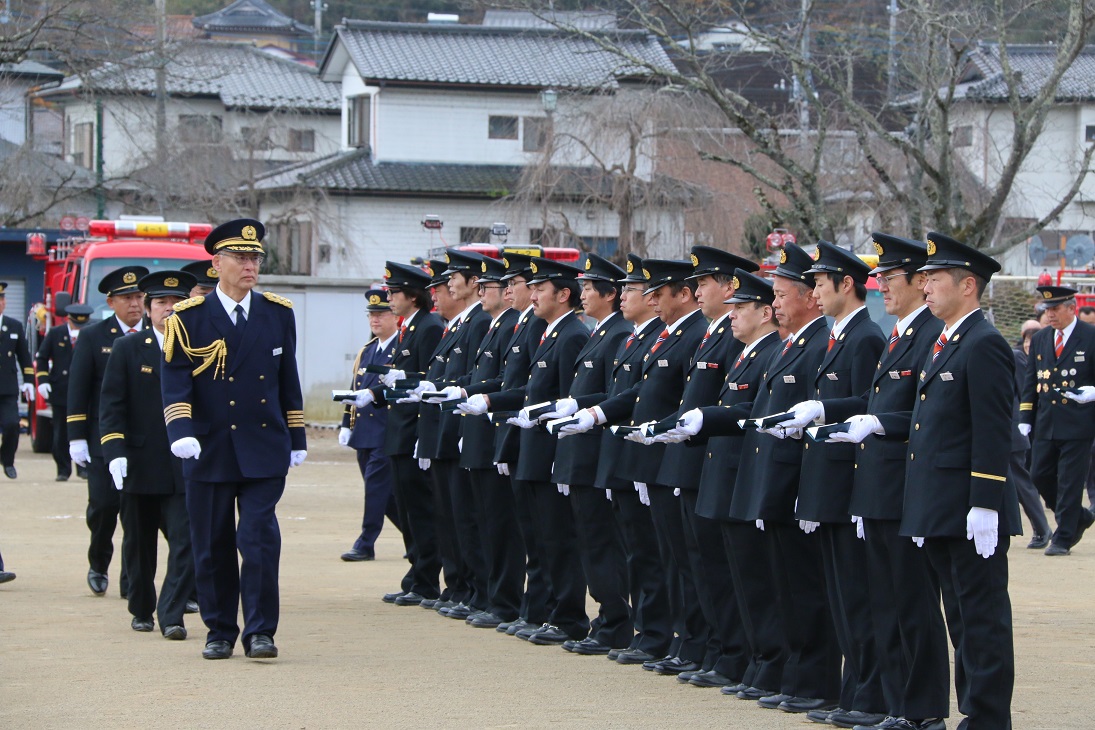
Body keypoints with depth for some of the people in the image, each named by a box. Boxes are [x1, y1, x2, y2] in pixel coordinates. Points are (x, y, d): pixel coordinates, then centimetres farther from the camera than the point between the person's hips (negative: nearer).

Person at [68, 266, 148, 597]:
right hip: (104, 440, -1)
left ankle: (132, 582, 7)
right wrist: (77, 438, -4)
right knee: (104, 504, -5)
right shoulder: (92, 337, 3)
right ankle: (98, 565, 20)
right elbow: (77, 391, 2)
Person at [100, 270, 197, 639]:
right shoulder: (127, 350, 4)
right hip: (140, 466, 0)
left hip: (185, 466, 0)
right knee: (140, 546, 10)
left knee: (185, 541, -11)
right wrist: (115, 452, -11)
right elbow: (111, 405, 0)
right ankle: (141, 611, 25)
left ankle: (172, 616, -9)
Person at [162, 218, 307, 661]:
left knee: (260, 540, -9)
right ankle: (220, 631, 16)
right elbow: (175, 382, -6)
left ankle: (260, 632, -4)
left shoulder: (278, 314, 8)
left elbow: (288, 381, 13)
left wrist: (296, 440, 13)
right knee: (213, 547, 5)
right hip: (210, 451, -1)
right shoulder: (188, 319, -1)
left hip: (264, 450, 1)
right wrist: (181, 431, -21)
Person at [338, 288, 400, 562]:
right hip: (363, 431, 8)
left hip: (387, 432, -8)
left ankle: (366, 544, -5)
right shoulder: (366, 350, 17)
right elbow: (354, 388, 19)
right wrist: (347, 424, 16)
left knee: (376, 485, -8)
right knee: (382, 490, 10)